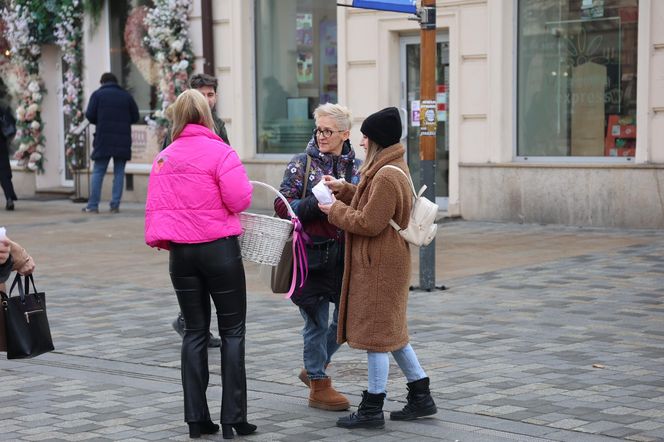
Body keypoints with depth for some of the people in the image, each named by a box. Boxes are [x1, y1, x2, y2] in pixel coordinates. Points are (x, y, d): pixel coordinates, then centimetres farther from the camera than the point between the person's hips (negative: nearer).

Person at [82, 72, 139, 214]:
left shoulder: (97, 94, 2)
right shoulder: (126, 96, 8)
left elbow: (90, 115, -5)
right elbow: (135, 117, 8)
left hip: (103, 140, -1)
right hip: (123, 141, 1)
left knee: (98, 172, 4)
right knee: (119, 172, 6)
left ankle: (93, 206, 1)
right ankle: (115, 205, 1)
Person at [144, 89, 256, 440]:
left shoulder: (163, 157, 5)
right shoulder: (219, 152, -11)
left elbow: (154, 206, 4)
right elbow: (239, 200, -16)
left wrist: (160, 239, 10)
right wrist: (245, 186, 3)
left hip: (180, 252, 5)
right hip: (219, 248, -5)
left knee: (195, 331, 11)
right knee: (232, 331, 4)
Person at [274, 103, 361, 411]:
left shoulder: (356, 167, 8)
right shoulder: (302, 164, -2)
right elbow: (282, 205, -7)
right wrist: (317, 204, -21)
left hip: (345, 253, 4)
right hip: (313, 253, -4)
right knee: (316, 321, 2)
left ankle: (314, 366, 31)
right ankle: (318, 385, 16)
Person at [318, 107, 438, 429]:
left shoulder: (387, 177, -22)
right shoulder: (393, 168, 12)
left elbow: (369, 223, -22)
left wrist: (336, 210, -10)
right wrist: (343, 190, 11)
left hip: (379, 267, -11)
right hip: (386, 263, 11)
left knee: (376, 333, -2)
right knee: (392, 331, 17)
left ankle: (372, 409, 6)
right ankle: (421, 397, 23)